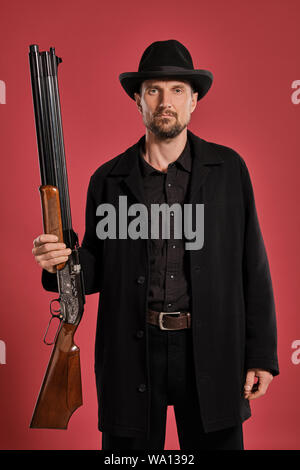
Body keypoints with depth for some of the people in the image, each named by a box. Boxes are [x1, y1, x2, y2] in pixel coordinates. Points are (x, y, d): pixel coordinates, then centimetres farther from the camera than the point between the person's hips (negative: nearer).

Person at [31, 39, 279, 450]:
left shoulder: (229, 169, 3)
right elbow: (97, 271, 9)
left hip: (210, 354, 0)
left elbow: (253, 266, 2)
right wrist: (61, 262, -14)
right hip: (132, 354, 1)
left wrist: (261, 354, -1)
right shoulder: (109, 179, 4)